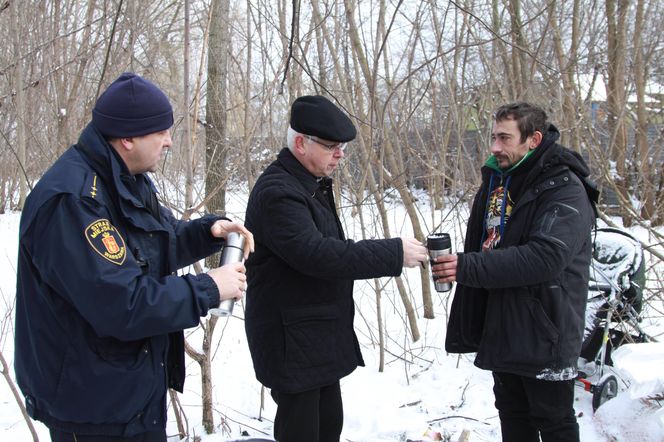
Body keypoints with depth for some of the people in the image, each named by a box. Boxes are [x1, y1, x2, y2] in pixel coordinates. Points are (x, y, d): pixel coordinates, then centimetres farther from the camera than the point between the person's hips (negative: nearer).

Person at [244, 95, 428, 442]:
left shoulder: (314, 185, 13)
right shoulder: (277, 192, -21)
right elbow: (316, 254, -31)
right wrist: (394, 253, -27)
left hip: (319, 333, 10)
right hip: (291, 340, -10)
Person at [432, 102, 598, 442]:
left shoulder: (565, 190, -16)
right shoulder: (495, 181, 9)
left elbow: (546, 257, -28)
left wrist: (468, 267, -30)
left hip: (543, 333, -7)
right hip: (500, 327, 8)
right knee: (512, 414, 20)